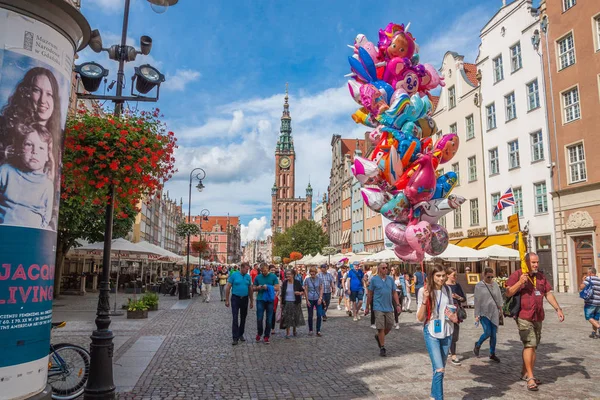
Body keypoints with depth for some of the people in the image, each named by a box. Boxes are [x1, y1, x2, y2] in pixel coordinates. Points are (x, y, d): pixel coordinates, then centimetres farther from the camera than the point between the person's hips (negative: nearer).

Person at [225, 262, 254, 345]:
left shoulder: (248, 277, 5)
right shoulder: (234, 275, -7)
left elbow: (250, 289, 12)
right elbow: (228, 288, -5)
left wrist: (251, 301, 12)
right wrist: (227, 300, -7)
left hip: (245, 299, 4)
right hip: (235, 298, -4)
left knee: (243, 318, 12)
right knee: (235, 318, -8)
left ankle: (241, 334, 26)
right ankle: (235, 337, -4)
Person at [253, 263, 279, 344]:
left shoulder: (273, 276, 0)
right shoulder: (258, 277, 5)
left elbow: (277, 288, -3)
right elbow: (254, 288, 12)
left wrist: (268, 287, -16)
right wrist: (258, 288, -10)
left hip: (270, 300, -1)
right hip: (260, 300, 1)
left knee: (269, 319, 5)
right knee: (259, 319, 0)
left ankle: (267, 336, 17)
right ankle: (259, 333, 24)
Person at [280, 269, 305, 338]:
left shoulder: (297, 283, -3)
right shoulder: (284, 283, 1)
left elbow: (303, 291, 3)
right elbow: (282, 294, 5)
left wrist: (299, 293, -19)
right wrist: (281, 303, 2)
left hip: (295, 303, 0)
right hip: (286, 303, 0)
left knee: (295, 317, 8)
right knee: (287, 318, -1)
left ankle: (294, 331, 31)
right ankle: (287, 333, 8)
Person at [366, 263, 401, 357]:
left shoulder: (390, 279, 7)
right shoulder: (374, 279, -3)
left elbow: (394, 293, 10)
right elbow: (370, 294, 1)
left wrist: (398, 305, 1)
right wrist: (367, 307, 3)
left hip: (389, 307, 4)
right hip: (378, 307, -4)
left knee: (389, 327, 10)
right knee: (381, 328, -3)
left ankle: (378, 336, 38)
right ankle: (382, 348, 9)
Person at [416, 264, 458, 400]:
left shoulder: (447, 289, 1)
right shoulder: (424, 291, -12)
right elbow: (420, 318, -11)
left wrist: (454, 317, -4)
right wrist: (425, 299, -25)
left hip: (446, 333, 5)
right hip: (431, 333, -5)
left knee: (439, 369, 14)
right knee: (439, 369, -14)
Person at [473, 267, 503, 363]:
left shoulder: (495, 285, 6)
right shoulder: (479, 286, -5)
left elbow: (499, 298, 14)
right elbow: (477, 301, -5)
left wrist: (500, 310, 10)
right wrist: (477, 315, -6)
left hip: (494, 313, 4)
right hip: (484, 313, -4)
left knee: (493, 334, 7)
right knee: (487, 332, -11)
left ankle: (492, 354, 21)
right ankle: (477, 345, 18)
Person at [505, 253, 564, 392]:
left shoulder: (541, 276, 13)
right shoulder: (517, 274, -6)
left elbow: (548, 294, 16)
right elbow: (508, 293, -10)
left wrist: (558, 309, 8)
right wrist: (520, 282, -22)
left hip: (538, 317, 7)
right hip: (524, 316, -7)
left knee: (533, 346, 12)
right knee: (529, 344, -12)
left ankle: (525, 373, 24)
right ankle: (530, 377, -8)